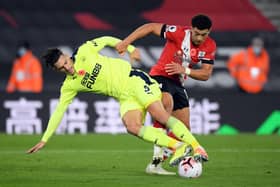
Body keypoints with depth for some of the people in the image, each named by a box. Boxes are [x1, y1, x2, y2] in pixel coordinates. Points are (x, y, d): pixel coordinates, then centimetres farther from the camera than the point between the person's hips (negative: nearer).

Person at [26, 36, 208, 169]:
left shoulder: (84, 53, -6)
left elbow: (106, 40, 8)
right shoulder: (69, 86, 3)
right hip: (126, 98, 4)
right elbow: (58, 111, 6)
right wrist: (45, 139, 3)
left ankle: (197, 147, -20)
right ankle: (178, 146, -22)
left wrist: (130, 49, 1)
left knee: (161, 115, -21)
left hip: (133, 80, -4)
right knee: (132, 127, -23)